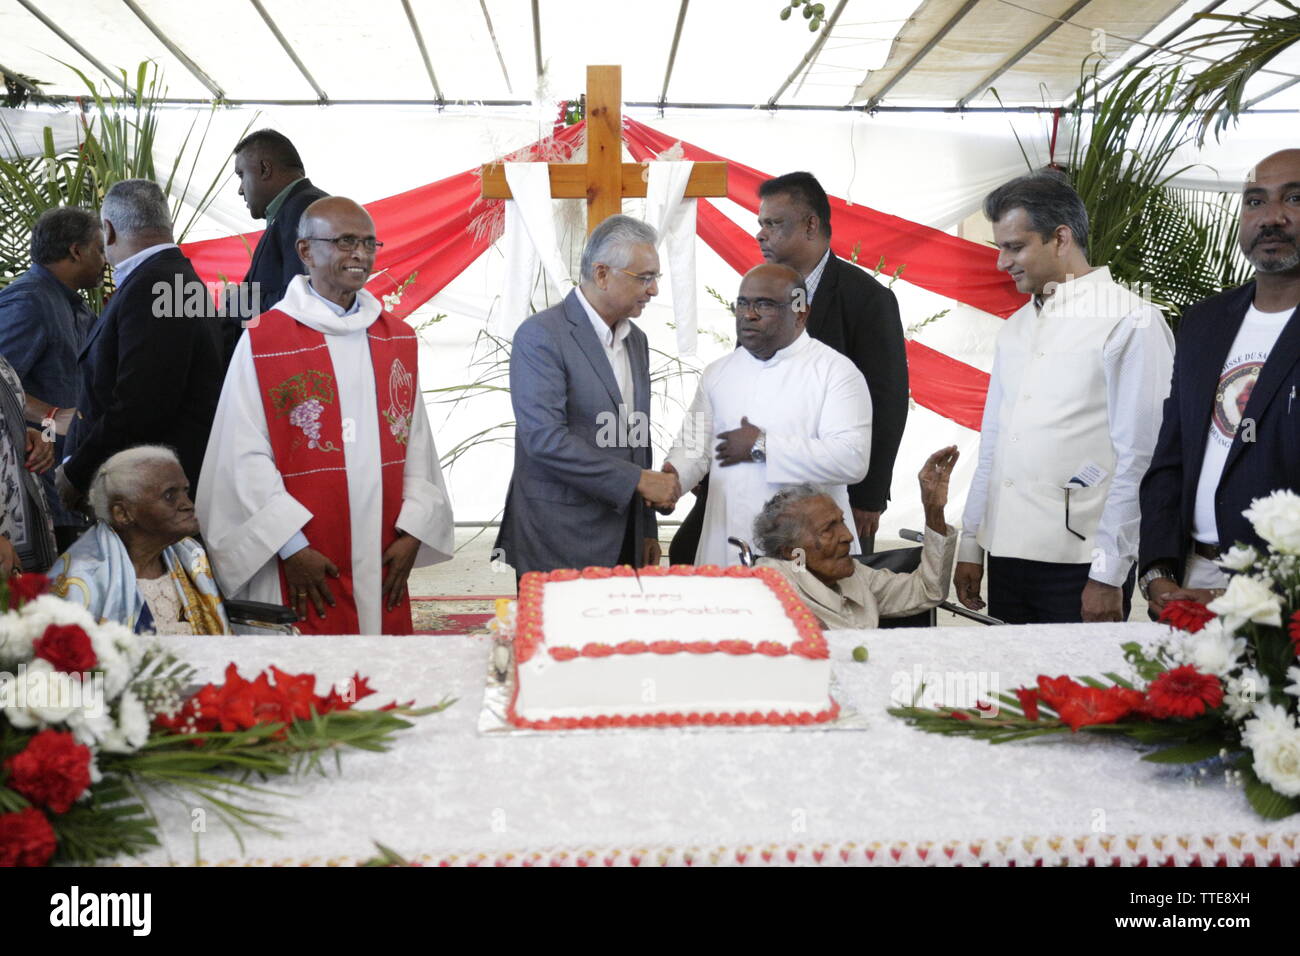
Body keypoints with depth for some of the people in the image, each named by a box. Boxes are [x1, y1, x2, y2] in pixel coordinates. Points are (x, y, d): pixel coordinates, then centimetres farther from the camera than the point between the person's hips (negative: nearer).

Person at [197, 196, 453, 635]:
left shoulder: (398, 339, 10)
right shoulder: (262, 342, -6)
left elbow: (416, 442, 8)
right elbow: (246, 456, -8)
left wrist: (412, 531, -1)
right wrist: (291, 546, -11)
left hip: (384, 563, 4)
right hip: (301, 566, -4)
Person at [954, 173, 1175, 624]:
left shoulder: (1130, 321, -6)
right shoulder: (1016, 327, 15)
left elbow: (1139, 460, -10)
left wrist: (1109, 575, -13)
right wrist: (969, 545, 14)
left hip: (1080, 565, -6)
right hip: (1006, 554, 6)